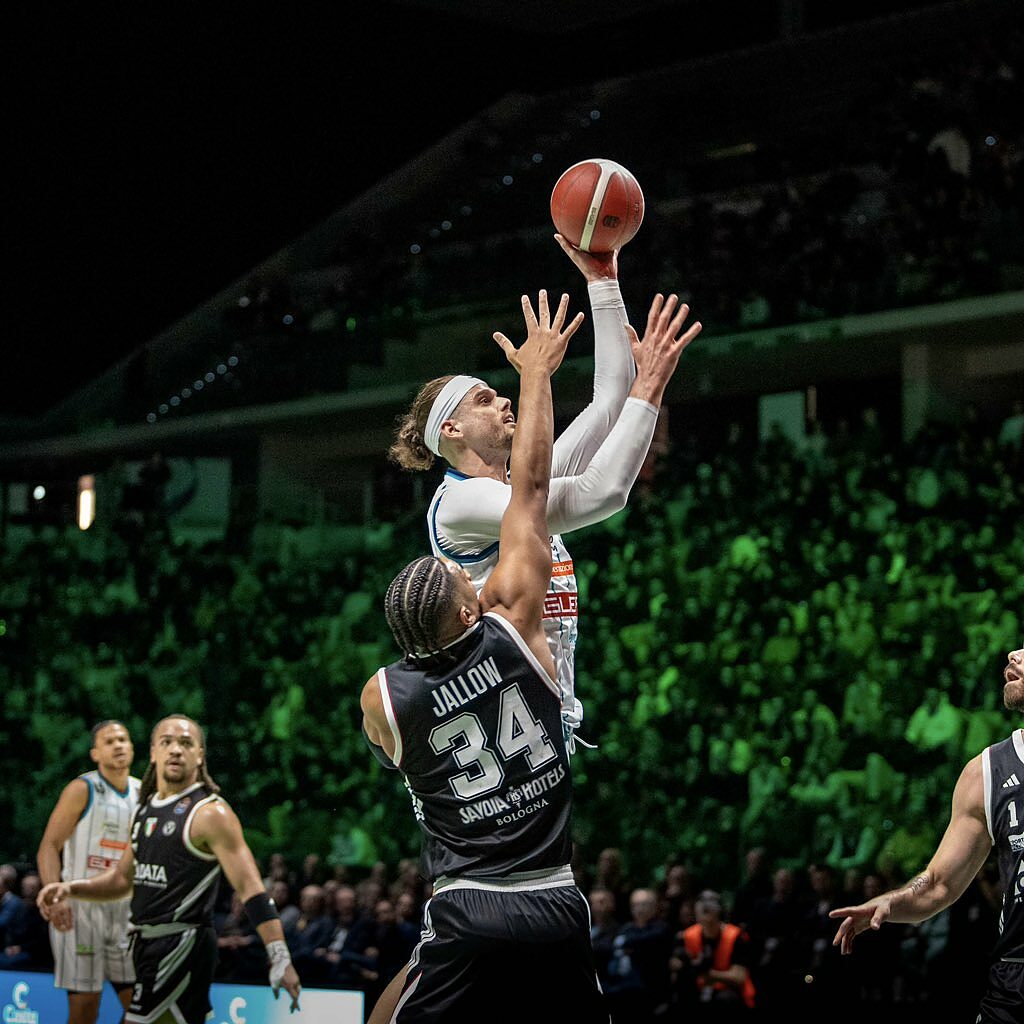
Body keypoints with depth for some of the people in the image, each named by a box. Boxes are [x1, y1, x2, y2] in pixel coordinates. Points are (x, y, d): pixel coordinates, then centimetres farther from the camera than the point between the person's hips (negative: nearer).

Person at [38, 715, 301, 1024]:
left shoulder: (210, 813, -11)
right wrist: (70, 889, 10)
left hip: (183, 946, -9)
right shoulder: (147, 808, 14)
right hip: (148, 942, 9)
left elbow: (250, 888, -17)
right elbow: (123, 879, 26)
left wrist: (280, 959, -25)